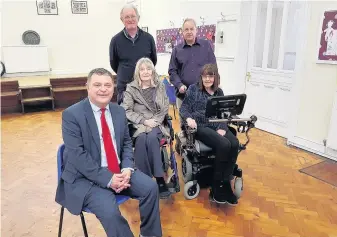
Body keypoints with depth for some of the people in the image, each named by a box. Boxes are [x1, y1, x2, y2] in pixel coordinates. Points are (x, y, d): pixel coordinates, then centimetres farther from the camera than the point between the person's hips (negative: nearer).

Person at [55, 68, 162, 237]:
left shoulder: (119, 111, 6)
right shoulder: (72, 114, -12)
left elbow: (127, 143, 10)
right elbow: (77, 155, -18)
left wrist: (127, 168, -9)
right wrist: (107, 179, -22)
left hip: (119, 170, 6)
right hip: (86, 177, -5)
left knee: (150, 187, -10)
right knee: (110, 211, -27)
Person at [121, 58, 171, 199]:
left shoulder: (160, 86, 10)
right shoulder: (131, 88, 6)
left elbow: (165, 109, 5)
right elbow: (127, 111, -2)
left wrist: (154, 121, -11)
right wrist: (144, 121, -14)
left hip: (157, 124, 1)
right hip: (138, 125, 0)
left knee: (151, 138, -32)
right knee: (142, 139, -33)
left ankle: (152, 179, -25)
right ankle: (159, 180, -27)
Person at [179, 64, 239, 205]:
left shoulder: (219, 92, 17)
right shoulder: (193, 89, 7)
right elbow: (184, 108, 1)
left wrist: (222, 128, -8)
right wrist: (189, 118, -21)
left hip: (217, 126, 5)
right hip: (200, 126, -4)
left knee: (234, 144, -26)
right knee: (224, 145, -30)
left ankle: (224, 183, -15)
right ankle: (219, 186, -14)